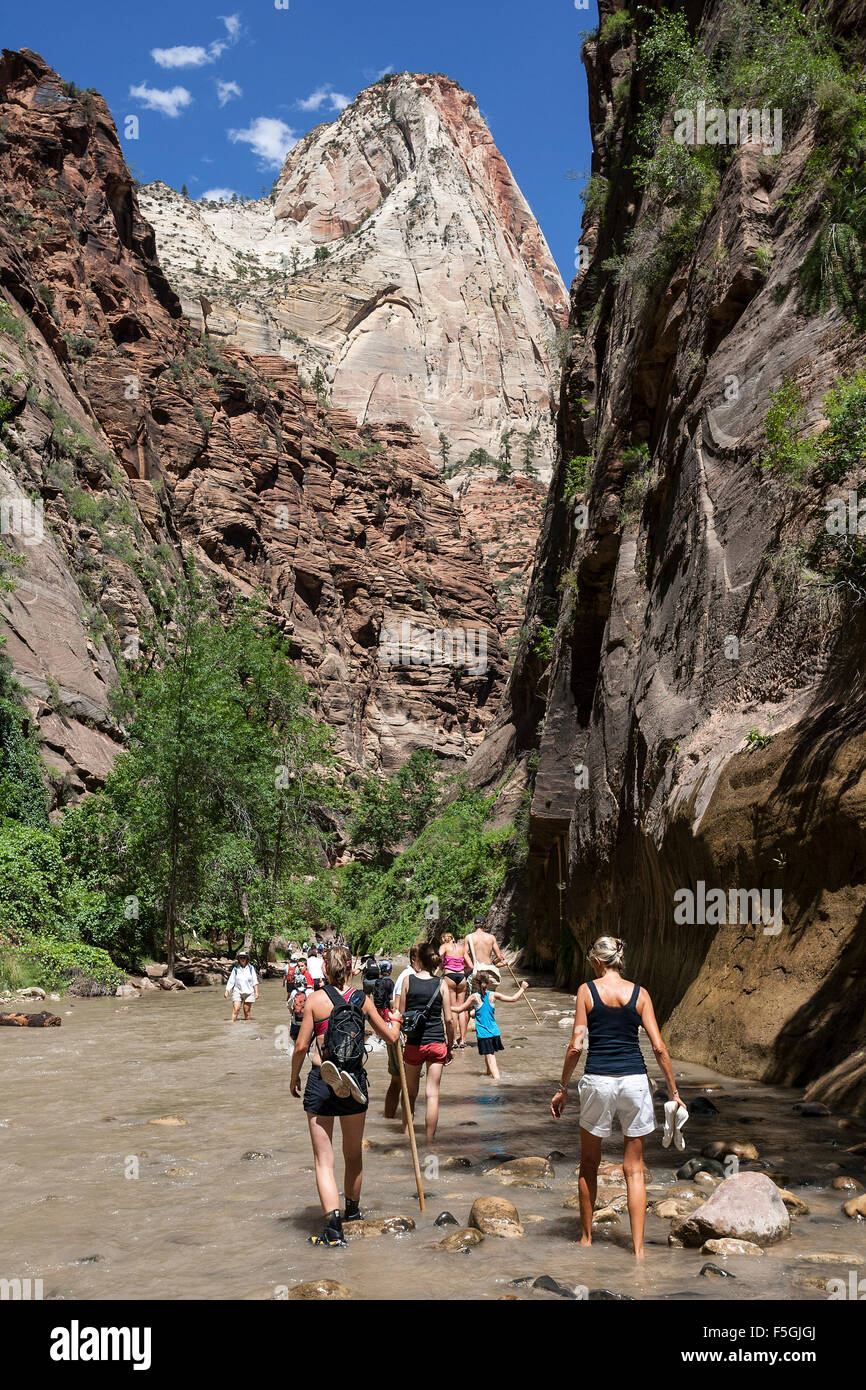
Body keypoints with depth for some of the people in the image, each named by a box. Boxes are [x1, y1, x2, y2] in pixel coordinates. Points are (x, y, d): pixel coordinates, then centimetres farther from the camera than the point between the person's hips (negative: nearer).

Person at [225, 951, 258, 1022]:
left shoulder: (251, 968, 5)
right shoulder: (235, 969, 4)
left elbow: (255, 981, 5)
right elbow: (231, 981, 6)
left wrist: (256, 992, 0)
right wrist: (227, 991, 0)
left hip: (248, 992, 0)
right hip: (237, 992, 0)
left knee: (247, 1011, 2)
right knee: (236, 1009, -13)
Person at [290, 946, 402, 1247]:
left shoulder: (315, 999, -7)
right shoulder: (362, 999, 1)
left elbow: (301, 1046, -8)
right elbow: (390, 1037, 11)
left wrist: (294, 1077, 8)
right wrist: (395, 1021, 33)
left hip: (321, 1081, -3)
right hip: (355, 1081, 3)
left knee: (324, 1160, 2)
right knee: (353, 1153, 23)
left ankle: (333, 1226, -12)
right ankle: (353, 1209, 42)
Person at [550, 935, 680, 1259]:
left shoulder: (587, 991, -1)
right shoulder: (639, 993, 3)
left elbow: (575, 1046, -5)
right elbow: (659, 1047, -1)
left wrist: (562, 1088, 5)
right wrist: (673, 1090, 8)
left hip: (598, 1080, -1)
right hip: (634, 1080, 1)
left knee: (589, 1164, 17)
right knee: (634, 1169, 10)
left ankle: (586, 1237, 27)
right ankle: (638, 1248, 9)